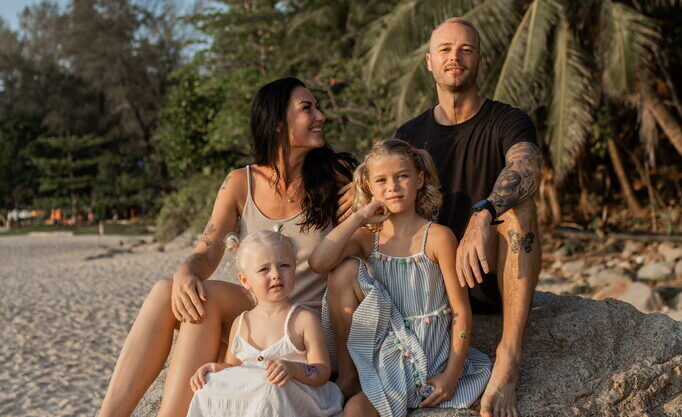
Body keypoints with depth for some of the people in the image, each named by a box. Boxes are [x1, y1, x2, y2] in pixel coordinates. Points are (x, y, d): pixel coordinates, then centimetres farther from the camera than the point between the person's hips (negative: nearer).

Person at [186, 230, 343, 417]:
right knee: (208, 388, -21)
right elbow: (233, 365, 26)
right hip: (247, 398, 4)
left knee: (269, 388, -36)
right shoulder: (241, 323, 13)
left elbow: (323, 373, -7)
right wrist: (215, 367, 2)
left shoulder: (305, 319, -3)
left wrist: (294, 368, -28)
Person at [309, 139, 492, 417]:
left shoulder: (437, 237, -10)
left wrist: (451, 375, -12)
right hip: (383, 343, 5)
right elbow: (318, 262, -20)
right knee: (345, 271, -16)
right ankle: (345, 370, -6)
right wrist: (359, 217, -13)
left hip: (426, 351, -5)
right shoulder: (367, 238, 1)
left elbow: (461, 311, -8)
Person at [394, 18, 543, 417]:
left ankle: (509, 356, -36)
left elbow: (526, 168, -28)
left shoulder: (508, 122, -4)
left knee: (517, 203, -33)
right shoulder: (410, 135, 9)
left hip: (494, 279, -2)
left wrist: (482, 216, -48)